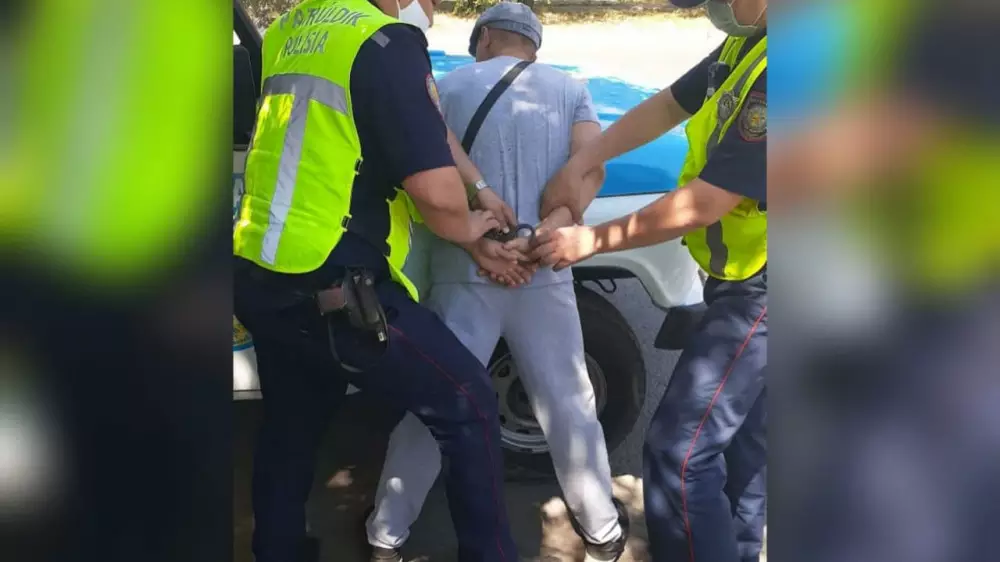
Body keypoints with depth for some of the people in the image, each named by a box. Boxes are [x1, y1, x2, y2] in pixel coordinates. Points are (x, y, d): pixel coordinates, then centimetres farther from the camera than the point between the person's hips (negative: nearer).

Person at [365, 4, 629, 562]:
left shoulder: (447, 88, 7)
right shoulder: (570, 89, 10)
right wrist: (542, 234, -14)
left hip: (463, 274, 0)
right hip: (543, 276, 0)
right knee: (569, 405, 11)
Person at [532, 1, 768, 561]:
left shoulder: (772, 71, -28)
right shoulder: (744, 45, 4)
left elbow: (707, 202, -27)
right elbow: (667, 106, 13)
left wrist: (592, 240, -16)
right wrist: (579, 164, 1)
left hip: (757, 292, -10)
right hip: (744, 283, 10)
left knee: (678, 453, -9)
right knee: (740, 447, 22)